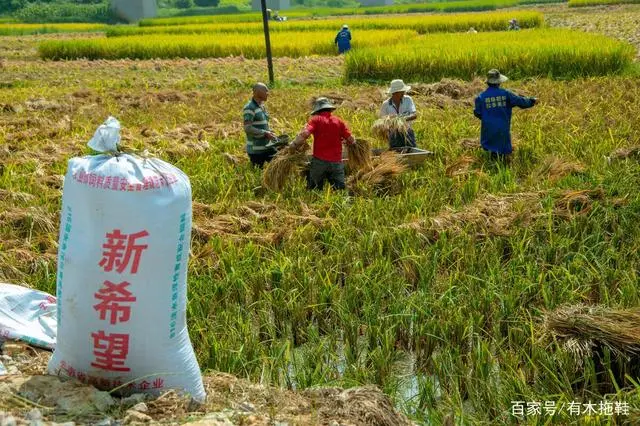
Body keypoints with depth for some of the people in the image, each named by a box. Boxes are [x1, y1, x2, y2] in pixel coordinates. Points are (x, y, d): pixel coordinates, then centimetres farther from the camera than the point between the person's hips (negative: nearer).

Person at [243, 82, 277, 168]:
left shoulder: (262, 106, 12)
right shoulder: (249, 108, -14)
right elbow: (248, 129, -22)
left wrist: (270, 133, 7)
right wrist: (265, 133, -21)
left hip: (267, 147, 8)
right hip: (256, 150, -8)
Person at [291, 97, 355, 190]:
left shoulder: (316, 119, 0)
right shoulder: (338, 121, 7)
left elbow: (305, 134, -16)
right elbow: (351, 140, 4)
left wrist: (294, 144, -2)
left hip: (319, 161, -2)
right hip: (336, 162, 2)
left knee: (313, 190, 8)